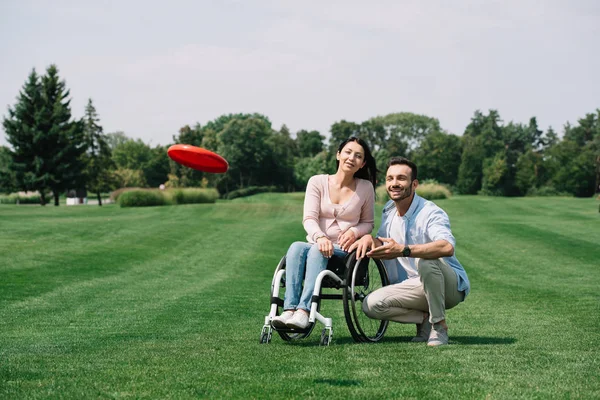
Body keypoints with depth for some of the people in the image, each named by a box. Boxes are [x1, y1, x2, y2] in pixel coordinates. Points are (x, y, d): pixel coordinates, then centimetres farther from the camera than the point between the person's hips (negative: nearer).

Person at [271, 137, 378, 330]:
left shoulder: (365, 188, 6)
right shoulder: (317, 182, 5)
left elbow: (368, 223, 15)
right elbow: (309, 218, -4)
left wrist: (354, 232, -10)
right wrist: (320, 237, -27)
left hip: (344, 251, -1)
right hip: (317, 243, 1)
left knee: (317, 251, -36)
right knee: (296, 247, -34)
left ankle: (303, 312, -51)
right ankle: (289, 310, -47)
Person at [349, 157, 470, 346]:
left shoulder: (431, 213, -20)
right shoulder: (388, 211, 5)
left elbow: (447, 247, -40)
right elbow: (383, 245, 18)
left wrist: (403, 250, -50)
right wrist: (369, 238, -7)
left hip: (450, 286, -6)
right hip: (417, 287, 6)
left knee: (425, 259, -38)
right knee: (371, 305, -16)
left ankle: (439, 325, -21)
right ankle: (425, 319, 0)